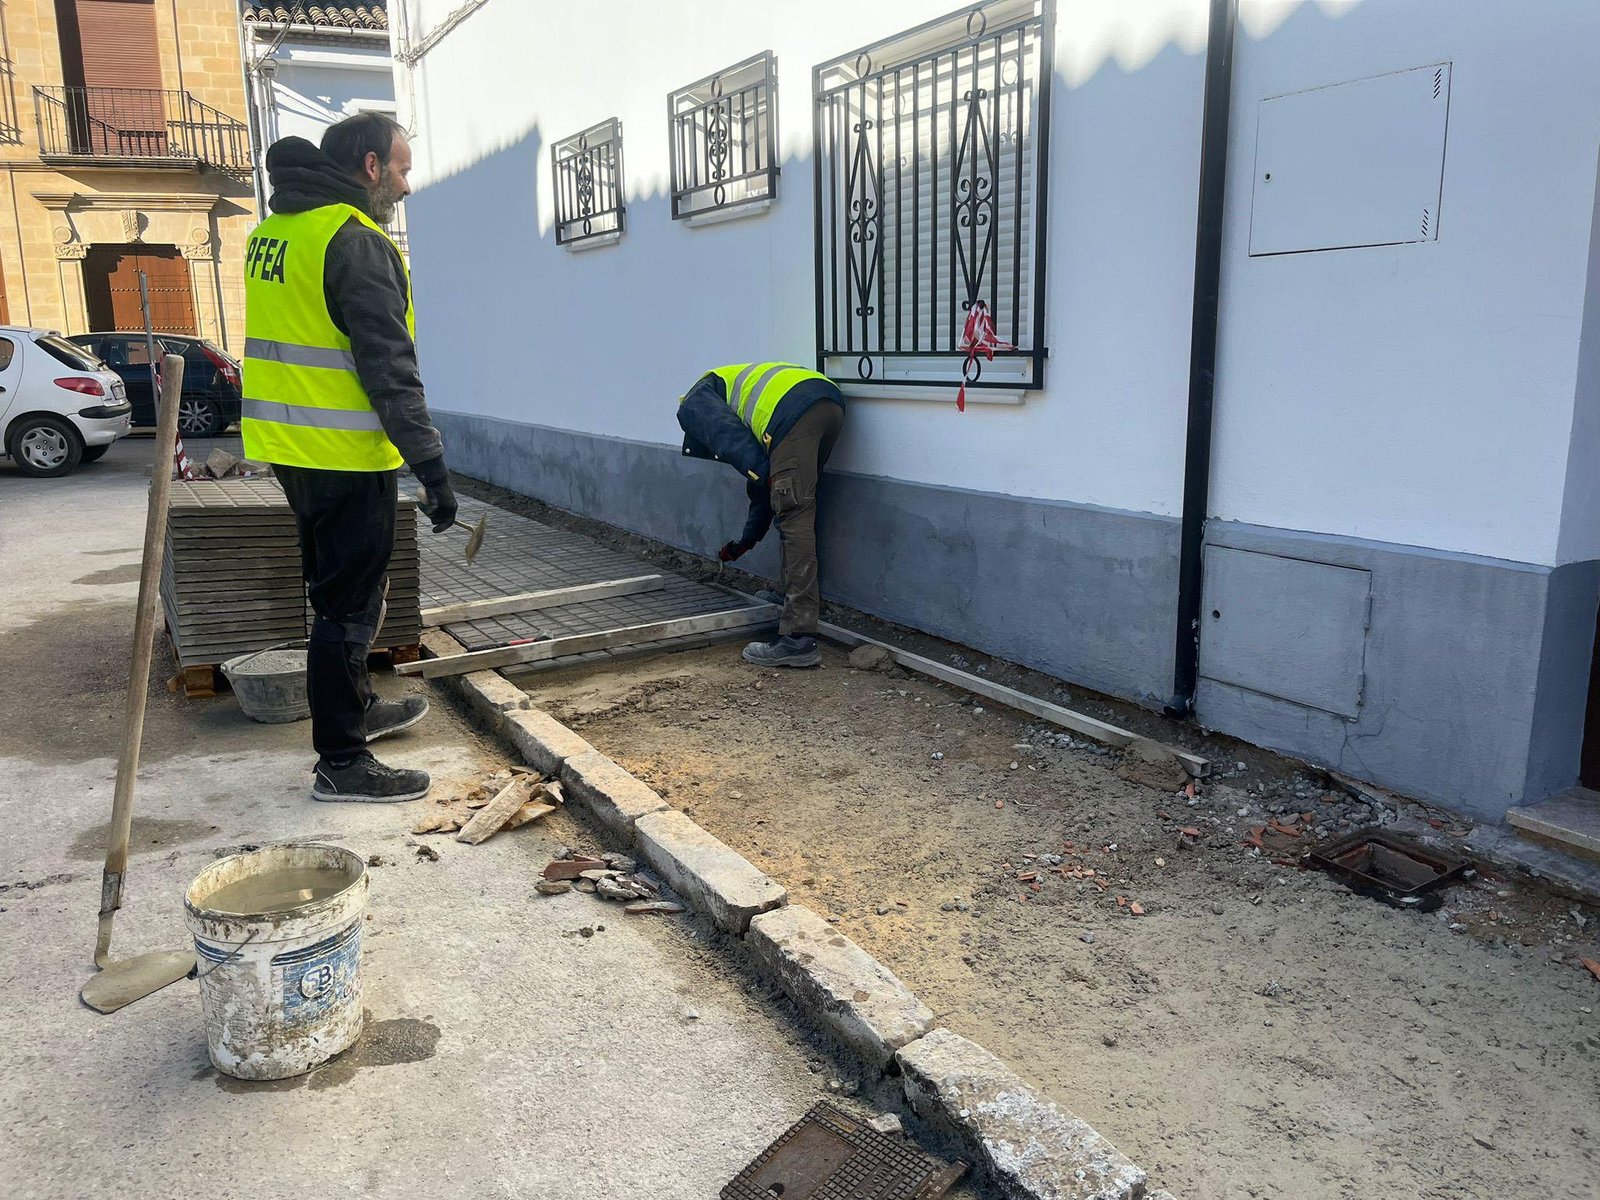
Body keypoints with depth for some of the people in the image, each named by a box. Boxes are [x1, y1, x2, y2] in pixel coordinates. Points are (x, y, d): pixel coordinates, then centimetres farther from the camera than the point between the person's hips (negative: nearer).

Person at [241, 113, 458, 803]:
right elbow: (388, 366, -22)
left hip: (289, 447, 9)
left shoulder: (274, 233, 14)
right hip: (346, 457, -9)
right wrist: (431, 466, -21)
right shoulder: (355, 241, -16)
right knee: (350, 605, -1)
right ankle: (342, 764, 7)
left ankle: (356, 711, 38)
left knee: (338, 592, 22)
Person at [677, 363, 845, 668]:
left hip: (794, 412, -8)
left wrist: (765, 477, -9)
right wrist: (747, 541, 45)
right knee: (795, 514, 21)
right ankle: (793, 600, 30)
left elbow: (730, 437, -2)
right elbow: (763, 481, 40)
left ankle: (799, 639, -12)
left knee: (795, 519, -10)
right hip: (832, 402, 8)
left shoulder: (692, 403, 22)